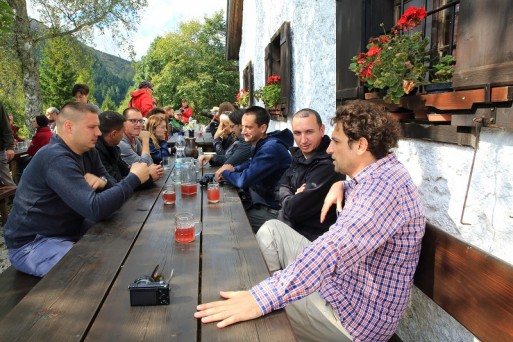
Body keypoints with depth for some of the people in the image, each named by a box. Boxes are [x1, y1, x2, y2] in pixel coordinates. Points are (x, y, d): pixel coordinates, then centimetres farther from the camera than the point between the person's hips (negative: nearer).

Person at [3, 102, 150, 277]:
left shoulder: (87, 151, 2)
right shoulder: (56, 158, -28)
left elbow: (112, 187, 3)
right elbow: (95, 209, -37)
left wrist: (102, 182, -21)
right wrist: (134, 179, -27)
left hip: (69, 232, 9)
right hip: (33, 243, -9)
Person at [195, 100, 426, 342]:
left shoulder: (386, 184, -27)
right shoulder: (375, 176, 5)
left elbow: (335, 249, -41)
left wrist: (263, 298, -46)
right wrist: (340, 186, 6)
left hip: (356, 315, -9)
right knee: (272, 231, 5)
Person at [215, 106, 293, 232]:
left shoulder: (271, 149, -25)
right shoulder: (261, 144, 6)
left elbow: (244, 181, -27)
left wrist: (225, 172, -7)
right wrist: (233, 169, -1)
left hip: (271, 211, -9)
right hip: (259, 201, 9)